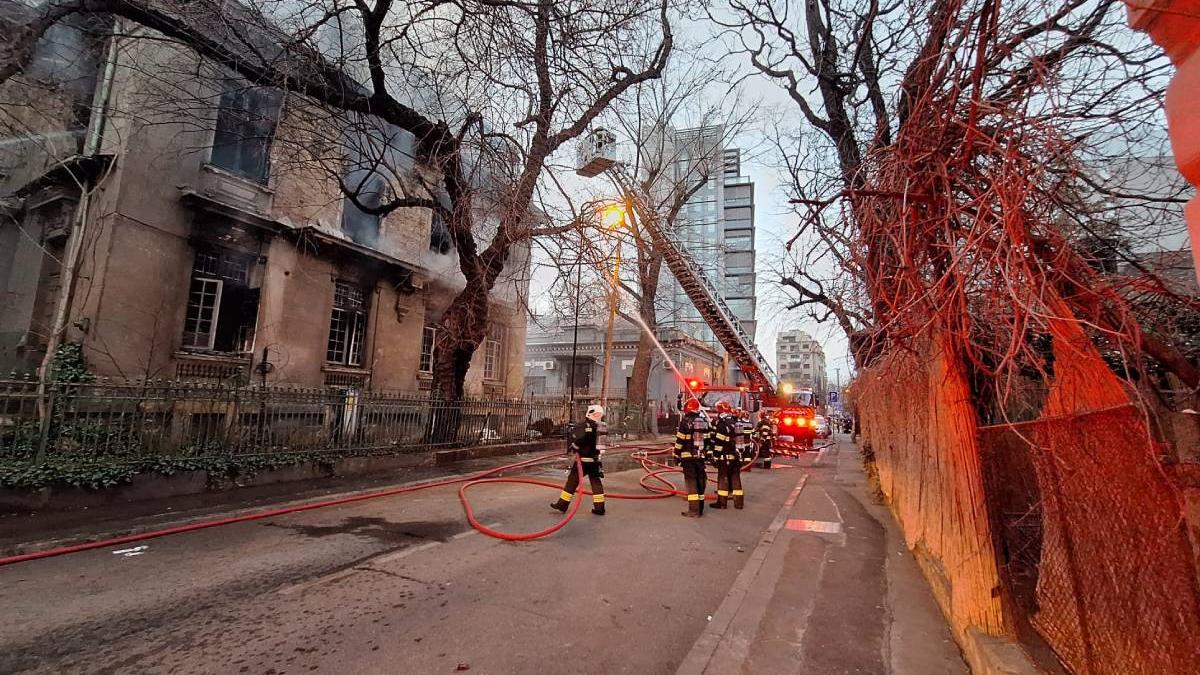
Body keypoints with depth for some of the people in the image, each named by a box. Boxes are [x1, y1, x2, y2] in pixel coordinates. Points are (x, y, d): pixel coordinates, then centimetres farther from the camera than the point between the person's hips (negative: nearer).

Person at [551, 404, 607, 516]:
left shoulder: (588, 425, -15)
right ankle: (599, 507, 10)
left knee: (573, 480, 2)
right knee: (596, 481, 12)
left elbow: (581, 438, -27)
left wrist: (574, 446, -9)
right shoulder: (603, 427, 8)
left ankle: (563, 504, 9)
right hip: (596, 459, 7)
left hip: (584, 459, -7)